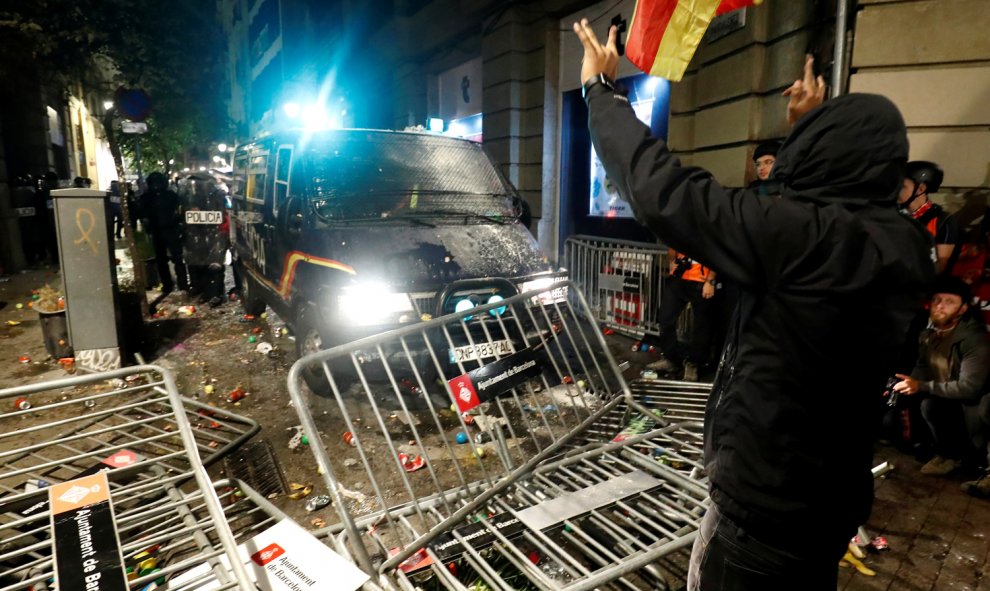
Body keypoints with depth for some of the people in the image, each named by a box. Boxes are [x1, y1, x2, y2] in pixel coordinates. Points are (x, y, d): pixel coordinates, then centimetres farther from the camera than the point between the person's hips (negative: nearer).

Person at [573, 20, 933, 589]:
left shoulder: (804, 233, -27)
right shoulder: (906, 247, -2)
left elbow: (663, 189, -25)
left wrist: (602, 88, -11)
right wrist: (815, 123, 29)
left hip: (765, 503, -8)